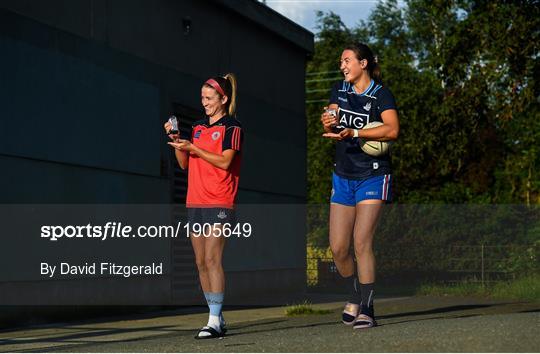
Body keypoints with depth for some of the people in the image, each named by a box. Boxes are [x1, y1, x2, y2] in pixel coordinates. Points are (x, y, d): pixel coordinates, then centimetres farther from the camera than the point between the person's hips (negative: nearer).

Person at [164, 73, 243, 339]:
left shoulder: (232, 127, -3)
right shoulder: (198, 127, 17)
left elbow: (224, 161, -14)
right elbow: (184, 163, 18)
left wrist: (192, 147, -15)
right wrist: (176, 140, 3)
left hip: (218, 204, -7)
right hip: (195, 202, 7)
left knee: (212, 260, -14)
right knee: (201, 262, 6)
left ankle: (214, 321, -14)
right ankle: (217, 318, 13)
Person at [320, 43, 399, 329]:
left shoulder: (381, 94, -6)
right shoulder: (339, 90, 11)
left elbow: (393, 130, -20)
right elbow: (331, 128, 7)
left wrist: (354, 132, -28)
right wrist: (328, 123, -17)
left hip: (372, 176, -5)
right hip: (343, 176, 5)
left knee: (362, 242, -13)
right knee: (338, 248, 2)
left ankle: (366, 310, -6)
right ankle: (355, 296, 26)